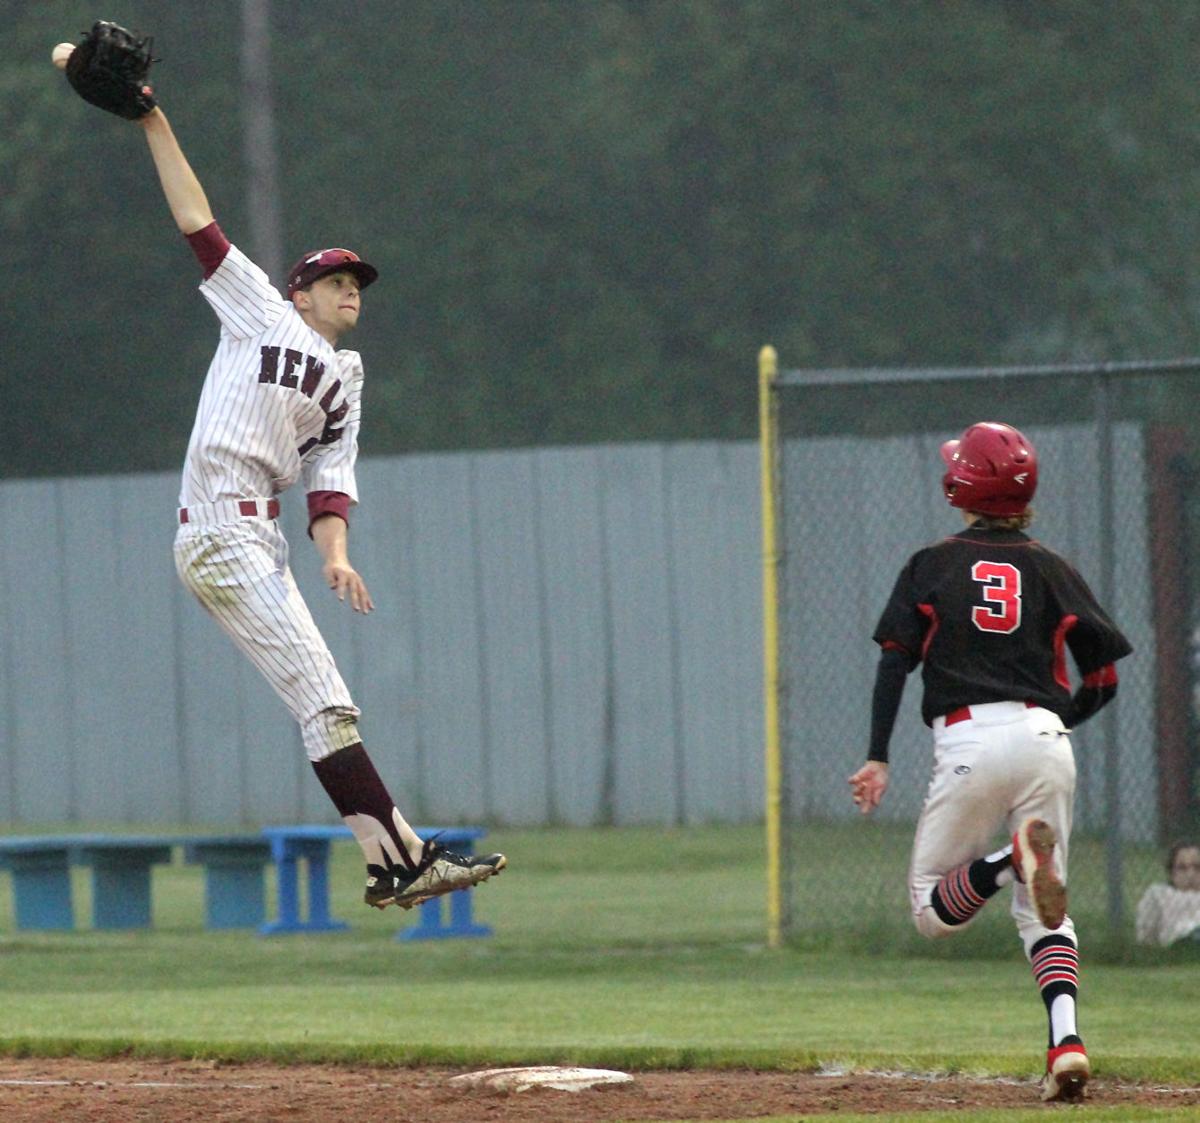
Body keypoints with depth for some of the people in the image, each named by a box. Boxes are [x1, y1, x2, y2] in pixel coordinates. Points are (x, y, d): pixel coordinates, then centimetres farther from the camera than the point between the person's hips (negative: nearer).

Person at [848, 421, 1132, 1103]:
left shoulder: (931, 567, 9)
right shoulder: (1053, 571, 12)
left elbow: (895, 660, -2)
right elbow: (1103, 681, 12)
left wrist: (878, 759, -5)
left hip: (970, 742, -2)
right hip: (1046, 738, 2)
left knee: (934, 909, 8)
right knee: (1044, 915, 11)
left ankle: (1012, 860, -25)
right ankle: (1066, 1042, -14)